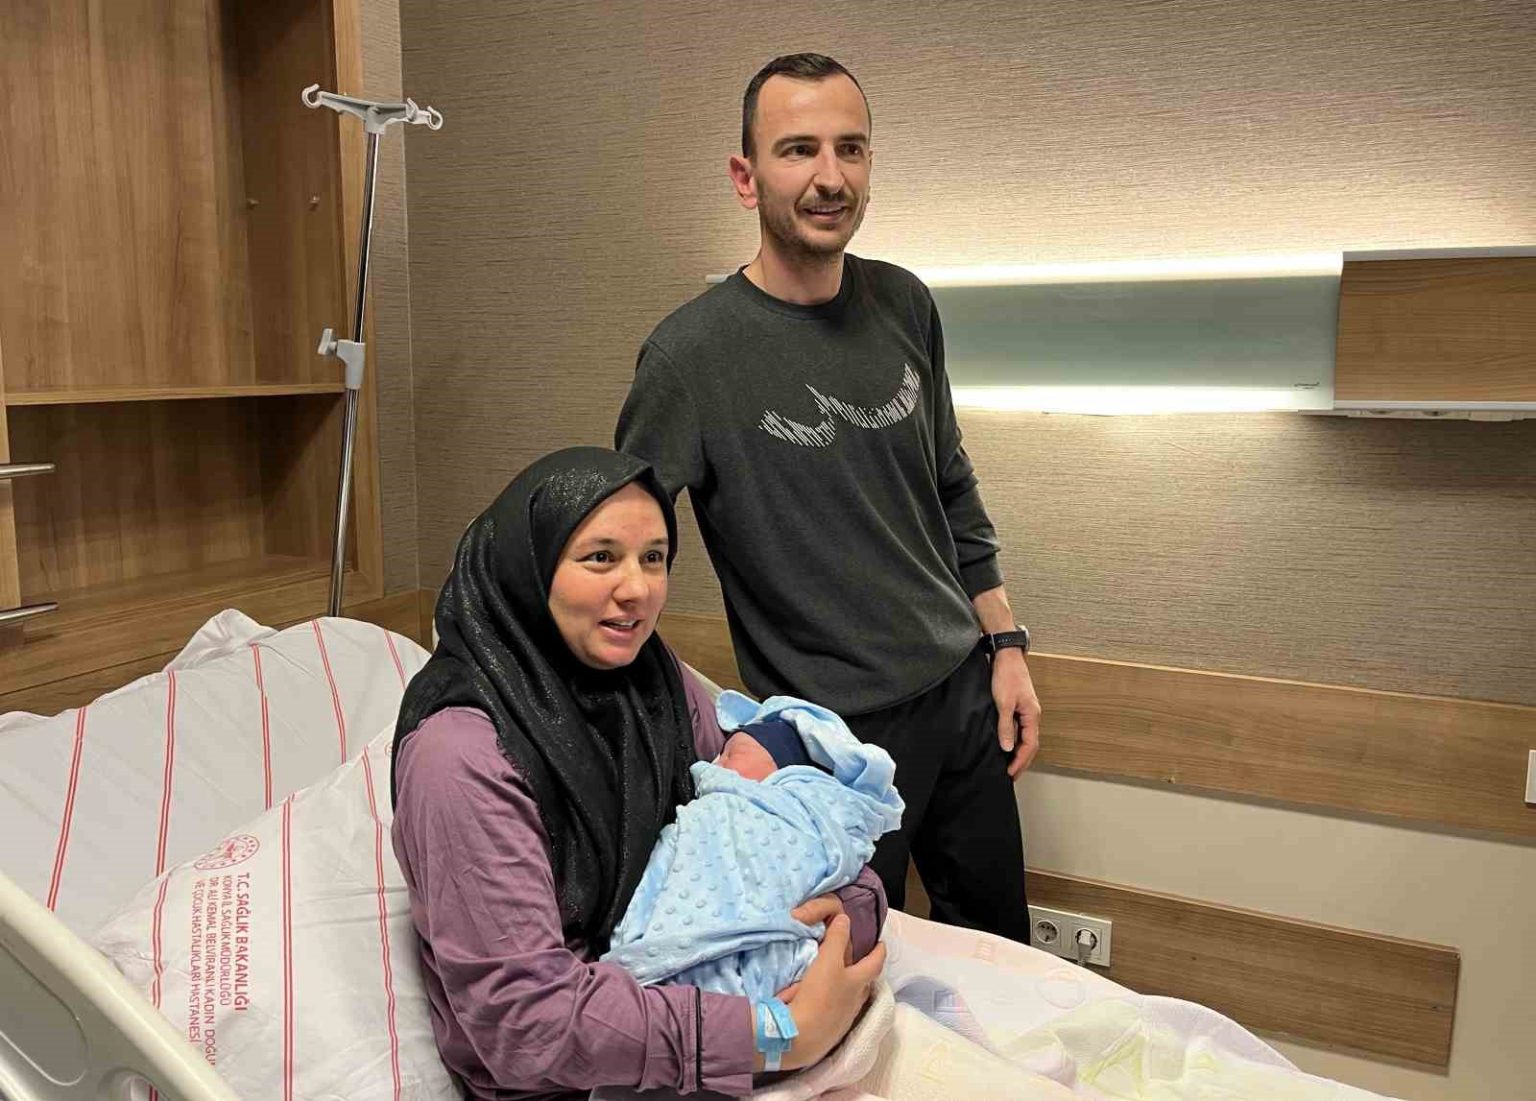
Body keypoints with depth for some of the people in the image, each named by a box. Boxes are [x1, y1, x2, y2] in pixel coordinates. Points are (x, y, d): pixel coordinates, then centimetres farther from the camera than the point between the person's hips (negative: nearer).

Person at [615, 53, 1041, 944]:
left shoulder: (904, 305, 1)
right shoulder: (692, 352, -16)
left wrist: (1007, 646, 9)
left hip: (965, 694, 6)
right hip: (834, 728, -5)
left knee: (1002, 954, 21)